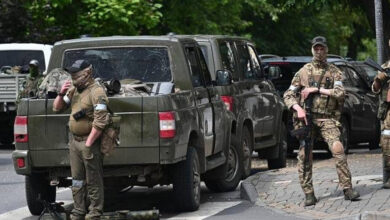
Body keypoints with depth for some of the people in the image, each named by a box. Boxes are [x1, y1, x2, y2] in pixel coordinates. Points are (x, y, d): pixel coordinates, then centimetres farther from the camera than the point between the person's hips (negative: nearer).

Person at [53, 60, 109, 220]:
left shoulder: (96, 92, -13)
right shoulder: (73, 91, 13)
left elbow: (100, 122, -20)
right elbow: (57, 108, 20)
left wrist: (88, 143, -20)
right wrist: (61, 94, 0)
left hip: (89, 142, -8)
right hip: (74, 141, 8)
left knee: (93, 181, -2)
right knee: (77, 181, 13)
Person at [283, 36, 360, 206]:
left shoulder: (334, 72, 11)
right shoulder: (303, 72, 13)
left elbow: (340, 93, -5)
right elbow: (288, 95, 11)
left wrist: (316, 89, -10)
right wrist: (298, 108, -9)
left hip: (327, 118, -1)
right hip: (306, 117, 1)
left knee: (338, 149, -19)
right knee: (305, 155, -6)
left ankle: (347, 189, -18)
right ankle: (308, 194, 0)